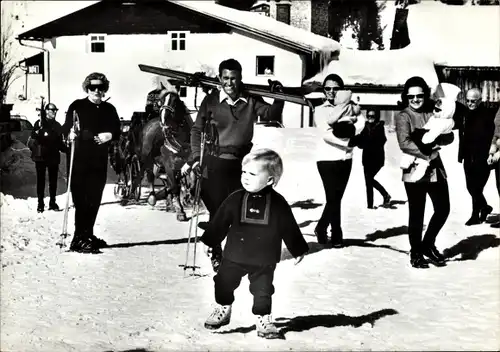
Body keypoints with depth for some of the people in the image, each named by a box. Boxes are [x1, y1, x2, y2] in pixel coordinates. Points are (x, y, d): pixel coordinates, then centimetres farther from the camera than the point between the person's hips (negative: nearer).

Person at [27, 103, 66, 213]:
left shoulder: (57, 125, 12)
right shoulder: (39, 123, -4)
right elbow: (33, 138, -12)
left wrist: (65, 148, 3)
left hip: (54, 156, 4)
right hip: (41, 156, -4)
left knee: (53, 180, 8)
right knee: (41, 180, 2)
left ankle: (52, 202, 16)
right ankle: (40, 203, 8)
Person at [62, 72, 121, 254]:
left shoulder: (109, 109, 11)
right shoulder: (77, 106, 0)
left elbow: (117, 131, 14)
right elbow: (66, 128, -2)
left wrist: (110, 135, -8)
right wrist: (71, 133, -24)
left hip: (99, 161, 5)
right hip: (79, 159, -5)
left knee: (94, 199, 11)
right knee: (81, 199, -7)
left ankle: (87, 235, 24)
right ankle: (79, 239, -4)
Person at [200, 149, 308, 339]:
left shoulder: (278, 203, -8)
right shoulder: (235, 199, -6)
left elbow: (289, 228, 1)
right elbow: (219, 223, 1)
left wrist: (298, 250, 7)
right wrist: (208, 242, 4)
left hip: (264, 260, -1)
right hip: (235, 256, 2)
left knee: (263, 291, 7)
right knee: (224, 284, 12)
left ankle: (263, 319, 24)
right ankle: (222, 310, 34)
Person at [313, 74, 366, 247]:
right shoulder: (320, 110, -1)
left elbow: (361, 122, -7)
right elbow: (326, 134, -13)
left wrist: (348, 131, -22)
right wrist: (346, 141, -18)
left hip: (346, 158, 4)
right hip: (327, 158, -4)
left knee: (336, 198, 12)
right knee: (333, 198, -5)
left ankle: (321, 229, 30)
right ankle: (336, 235, 9)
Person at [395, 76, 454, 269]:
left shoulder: (433, 113, 9)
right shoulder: (403, 117, -5)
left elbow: (449, 137, 5)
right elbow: (404, 144, -18)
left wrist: (435, 139, -14)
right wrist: (427, 151, -19)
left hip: (436, 169, 5)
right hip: (415, 171, -5)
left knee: (443, 209, 10)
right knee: (416, 215, 2)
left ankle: (428, 245, 31)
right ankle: (416, 252, 18)